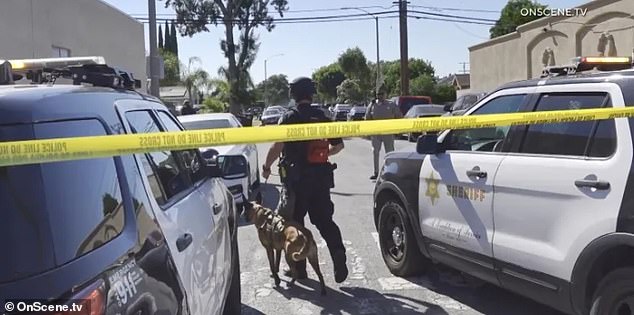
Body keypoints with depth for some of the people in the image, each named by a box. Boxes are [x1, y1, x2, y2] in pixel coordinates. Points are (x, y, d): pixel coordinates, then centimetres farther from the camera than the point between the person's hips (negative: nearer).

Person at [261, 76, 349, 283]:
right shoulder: (322, 117, 7)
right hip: (321, 177, 4)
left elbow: (277, 146, -18)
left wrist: (267, 167, -5)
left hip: (296, 177, -4)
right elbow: (339, 145, 13)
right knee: (324, 220, 11)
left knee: (294, 222, 8)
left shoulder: (289, 117, -8)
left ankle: (299, 267, 14)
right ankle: (339, 257, -2)